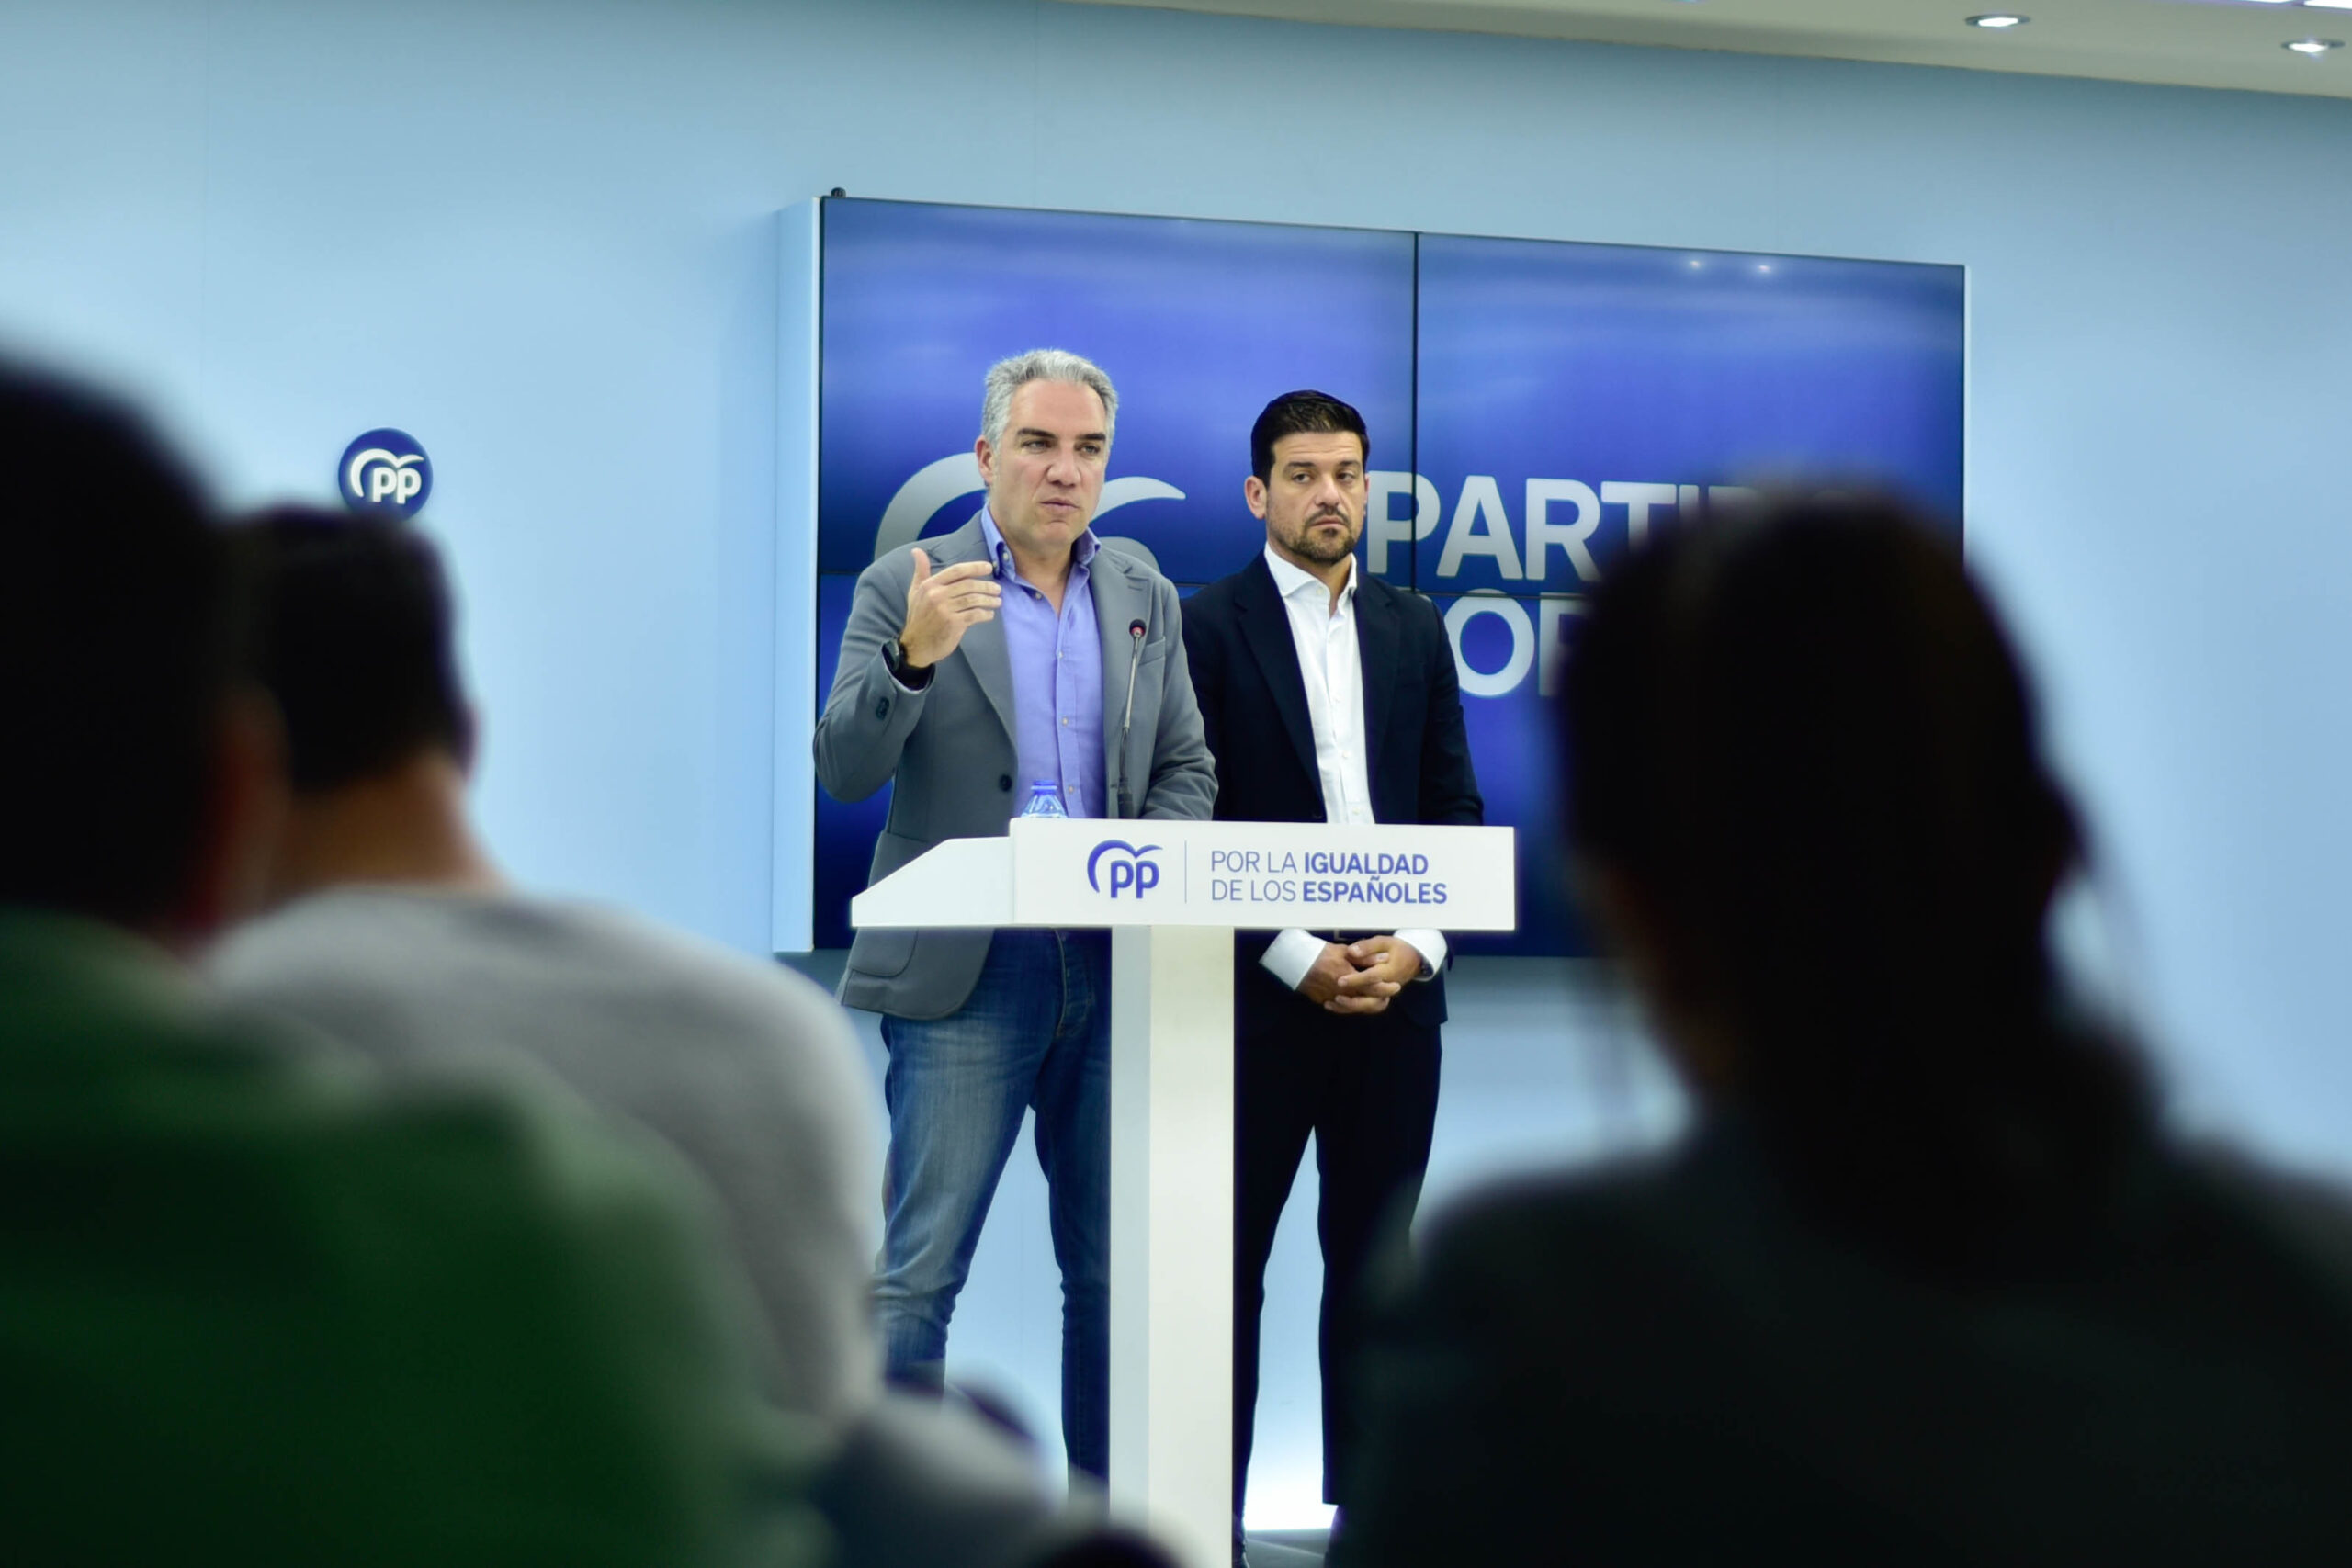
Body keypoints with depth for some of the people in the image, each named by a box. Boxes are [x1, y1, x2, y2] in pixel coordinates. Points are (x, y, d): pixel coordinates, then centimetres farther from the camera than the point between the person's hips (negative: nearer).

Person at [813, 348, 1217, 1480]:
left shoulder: (1146, 599, 13)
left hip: (1115, 964, 4)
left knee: (1116, 1276, 9)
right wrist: (914, 657, -26)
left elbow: (1188, 772, 13)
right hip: (967, 973, -4)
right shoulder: (906, 589, -1)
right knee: (916, 1277, -5)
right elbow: (845, 770, -9)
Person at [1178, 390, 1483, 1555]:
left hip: (1396, 992, 4)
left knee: (1373, 1259, 8)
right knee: (1227, 1264, 1)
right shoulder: (1207, 626, -2)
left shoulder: (1415, 629, 11)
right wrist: (1296, 957, -13)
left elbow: (1454, 811, 10)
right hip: (1258, 993, -4)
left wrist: (1419, 945, -5)